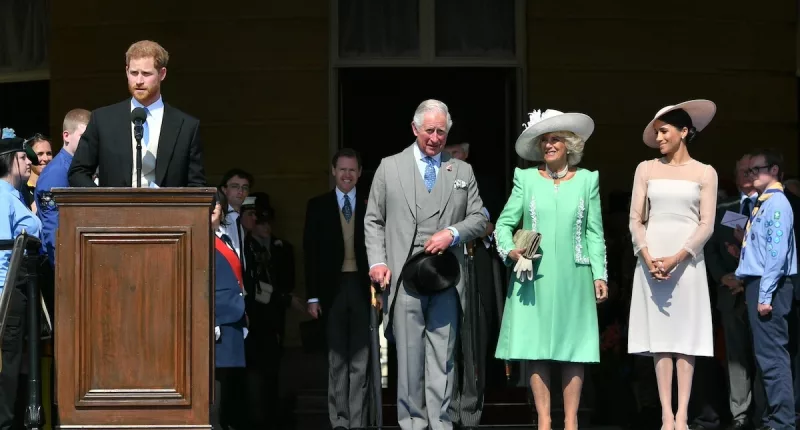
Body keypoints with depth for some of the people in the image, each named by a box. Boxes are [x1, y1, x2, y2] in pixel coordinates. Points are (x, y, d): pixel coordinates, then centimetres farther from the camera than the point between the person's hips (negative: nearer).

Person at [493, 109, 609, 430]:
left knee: (573, 350, -1)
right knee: (536, 348, -2)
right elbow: (504, 223, 8)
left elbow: (594, 233, 8)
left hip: (573, 277, 0)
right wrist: (510, 250, -11)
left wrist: (599, 274, 2)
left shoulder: (587, 180, 9)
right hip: (533, 277, 0)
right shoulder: (526, 179, 7)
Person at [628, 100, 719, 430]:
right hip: (651, 257, 1)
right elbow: (636, 220, 4)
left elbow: (706, 225, -2)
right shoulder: (646, 169, 9)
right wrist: (648, 260, -10)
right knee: (660, 336, -2)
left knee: (685, 335, -4)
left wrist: (676, 259, -13)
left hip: (687, 259, -1)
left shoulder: (705, 173, 5)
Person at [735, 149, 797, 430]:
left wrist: (765, 294, -20)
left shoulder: (777, 204, -11)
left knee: (772, 355, -9)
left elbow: (777, 252, -18)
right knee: (767, 354, 12)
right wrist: (755, 291, 14)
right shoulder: (760, 204, 16)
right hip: (757, 283, 10)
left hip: (769, 285, -10)